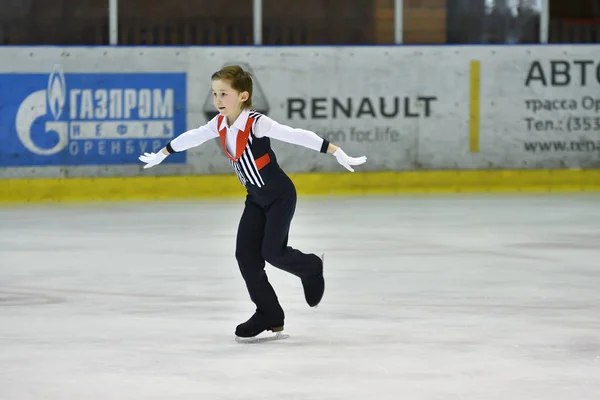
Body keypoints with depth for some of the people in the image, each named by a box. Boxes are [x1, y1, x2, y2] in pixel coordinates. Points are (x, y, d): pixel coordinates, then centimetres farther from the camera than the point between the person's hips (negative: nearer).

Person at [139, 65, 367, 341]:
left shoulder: (256, 124, -25)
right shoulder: (220, 125, -4)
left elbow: (298, 136, -31)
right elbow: (191, 138, 15)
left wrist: (337, 153, -38)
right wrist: (161, 155, 28)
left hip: (280, 195, -7)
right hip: (256, 198, 7)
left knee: (272, 252, -14)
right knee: (245, 254, -1)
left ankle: (311, 268, 19)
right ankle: (269, 315, 8)